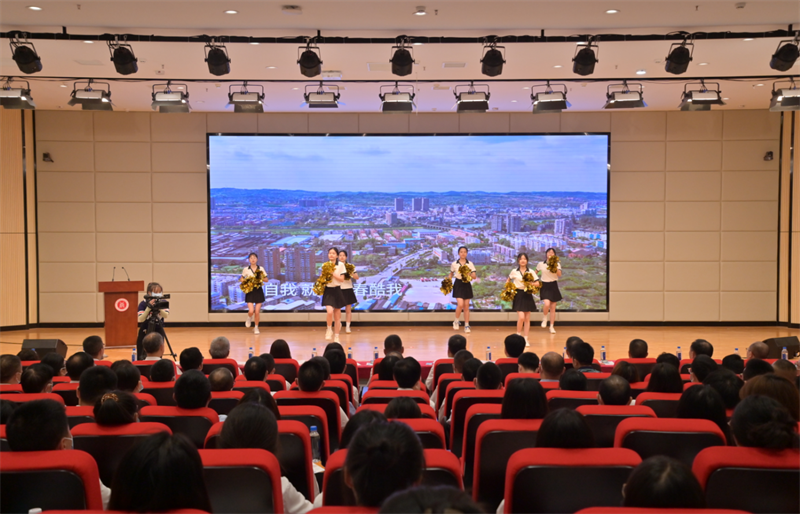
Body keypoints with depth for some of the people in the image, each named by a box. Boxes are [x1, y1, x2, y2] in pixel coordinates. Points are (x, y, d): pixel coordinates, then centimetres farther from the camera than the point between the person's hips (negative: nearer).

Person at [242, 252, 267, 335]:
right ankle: (249, 319, 24)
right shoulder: (246, 269, 1)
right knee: (251, 311, -13)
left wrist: (261, 278, -12)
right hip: (250, 291, -1)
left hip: (258, 290, 1)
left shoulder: (261, 269, 3)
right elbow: (242, 279, 11)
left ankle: (256, 328, 18)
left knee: (257, 311, 1)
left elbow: (266, 279, 7)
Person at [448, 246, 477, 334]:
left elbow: (475, 277, -1)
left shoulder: (470, 264, 1)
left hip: (467, 285, 2)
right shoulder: (454, 264, 1)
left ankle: (466, 326, 12)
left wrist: (469, 274, -20)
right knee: (460, 305, -16)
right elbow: (451, 274, 15)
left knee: (466, 306, 5)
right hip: (458, 284, -2)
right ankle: (456, 321, 8)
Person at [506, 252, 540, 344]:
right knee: (521, 317, -15)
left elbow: (537, 283, 1)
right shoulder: (514, 271, 2)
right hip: (518, 295, -2)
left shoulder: (531, 272, 3)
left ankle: (525, 339, 12)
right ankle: (518, 335, 6)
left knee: (527, 319, 4)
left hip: (527, 295, 2)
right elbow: (508, 281, 17)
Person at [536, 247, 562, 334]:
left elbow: (559, 275, -12)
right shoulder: (541, 264, 2)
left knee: (553, 307, 4)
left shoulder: (557, 264, 3)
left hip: (553, 286, 2)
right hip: (544, 286, -1)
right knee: (547, 304, -24)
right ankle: (544, 318, 4)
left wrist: (555, 266, -22)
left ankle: (552, 326, 14)